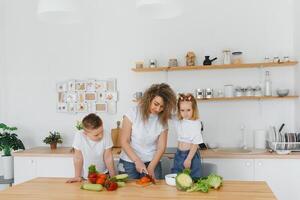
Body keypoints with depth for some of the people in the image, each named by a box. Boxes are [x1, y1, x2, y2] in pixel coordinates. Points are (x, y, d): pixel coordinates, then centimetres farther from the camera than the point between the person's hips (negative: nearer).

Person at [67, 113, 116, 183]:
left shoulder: (106, 136, -18)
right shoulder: (79, 137, -21)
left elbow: (108, 157, -10)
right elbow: (78, 158, -11)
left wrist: (113, 176, -9)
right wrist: (77, 176, -6)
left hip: (103, 175, 1)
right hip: (85, 176, -1)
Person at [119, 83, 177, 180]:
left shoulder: (162, 120, -3)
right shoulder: (133, 113, -11)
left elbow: (161, 147, -3)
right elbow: (124, 142, -10)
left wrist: (151, 168, -13)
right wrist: (137, 161, -18)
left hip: (153, 162, 2)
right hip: (129, 162, -2)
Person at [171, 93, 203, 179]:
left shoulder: (196, 123, -13)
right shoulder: (177, 121, 3)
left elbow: (195, 144, -14)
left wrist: (189, 159, -16)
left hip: (191, 154, -5)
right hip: (179, 155, 6)